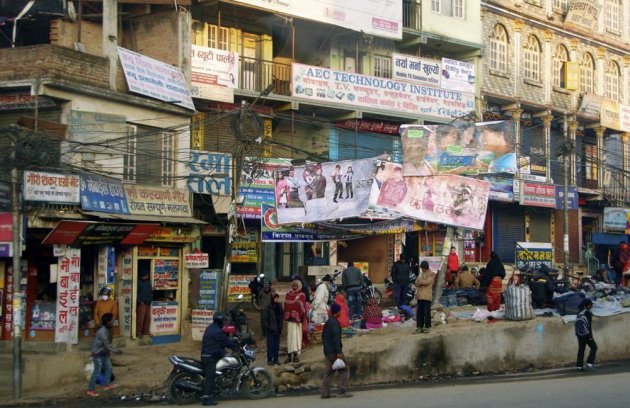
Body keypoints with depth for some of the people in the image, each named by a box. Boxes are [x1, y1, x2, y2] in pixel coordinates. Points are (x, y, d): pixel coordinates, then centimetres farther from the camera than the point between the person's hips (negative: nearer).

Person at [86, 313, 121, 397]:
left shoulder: (105, 329, 1)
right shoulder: (102, 331, -29)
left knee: (108, 367, 18)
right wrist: (116, 351, -13)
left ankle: (106, 385, 33)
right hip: (98, 354, -9)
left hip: (104, 353, 9)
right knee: (97, 372, -1)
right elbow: (107, 344, -23)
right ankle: (90, 390, 9)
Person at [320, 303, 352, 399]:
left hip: (327, 351, 9)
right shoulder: (335, 322, -14)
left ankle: (325, 393, 7)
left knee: (329, 371, 10)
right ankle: (342, 391, -9)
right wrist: (339, 352, -23)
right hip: (334, 351, -9)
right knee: (344, 370, -4)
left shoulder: (327, 322, 16)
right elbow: (336, 337, -21)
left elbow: (323, 336, 24)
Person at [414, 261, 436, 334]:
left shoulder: (432, 274, -1)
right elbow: (416, 283, 10)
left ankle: (427, 327, 1)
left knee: (427, 312, -6)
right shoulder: (421, 273, 18)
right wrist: (423, 282, -9)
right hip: (420, 295, 6)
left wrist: (420, 281, -1)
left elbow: (427, 282, -14)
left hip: (427, 296, -6)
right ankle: (419, 326, 11)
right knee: (419, 312, 6)